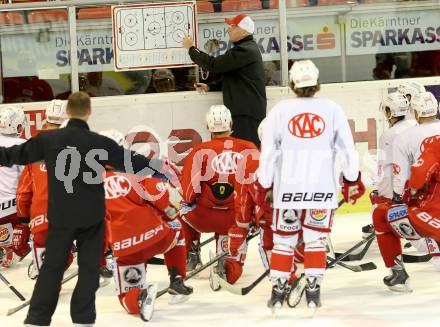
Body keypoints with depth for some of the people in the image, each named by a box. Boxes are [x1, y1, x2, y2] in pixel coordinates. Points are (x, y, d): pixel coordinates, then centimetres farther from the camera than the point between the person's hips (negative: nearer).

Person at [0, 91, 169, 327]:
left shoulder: (48, 139, -5)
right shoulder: (100, 143, -10)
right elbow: (129, 161, -3)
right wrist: (157, 166, 11)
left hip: (60, 216, 2)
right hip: (92, 217, -2)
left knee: (52, 266, 10)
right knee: (89, 267, 9)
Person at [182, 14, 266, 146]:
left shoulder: (244, 51, -16)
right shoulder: (247, 48, 20)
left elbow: (214, 64, -19)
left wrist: (191, 48, -7)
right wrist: (210, 86, 12)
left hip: (246, 114, -11)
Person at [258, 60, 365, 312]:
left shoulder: (280, 110, 1)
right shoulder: (332, 109, 1)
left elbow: (268, 152, 1)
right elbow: (347, 149, 3)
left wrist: (265, 186, 10)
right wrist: (352, 180, 15)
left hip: (287, 187, 0)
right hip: (322, 187, 0)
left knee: (284, 238, 12)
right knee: (316, 238, 8)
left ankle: (278, 291, 12)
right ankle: (313, 292, 3)